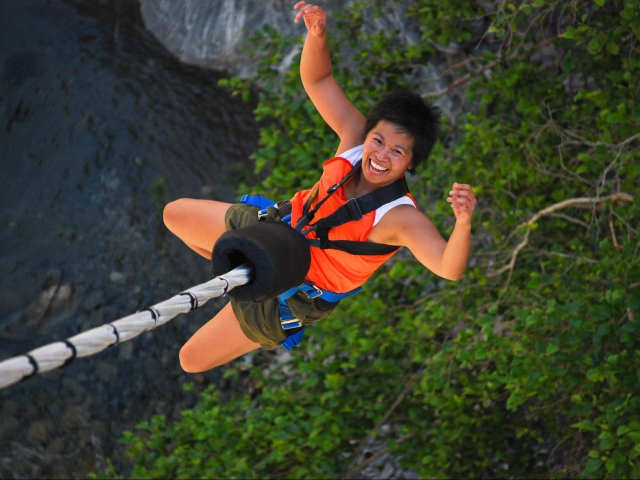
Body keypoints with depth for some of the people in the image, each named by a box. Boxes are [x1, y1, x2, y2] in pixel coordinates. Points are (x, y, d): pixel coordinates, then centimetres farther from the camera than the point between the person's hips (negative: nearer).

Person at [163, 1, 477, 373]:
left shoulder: (401, 218, -37)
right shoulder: (354, 136, -22)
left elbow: (450, 268, -50)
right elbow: (317, 79, -19)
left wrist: (463, 222, -70)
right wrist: (318, 34, -40)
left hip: (293, 297, -5)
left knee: (192, 360, 5)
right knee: (175, 215, 24)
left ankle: (275, 333, 31)